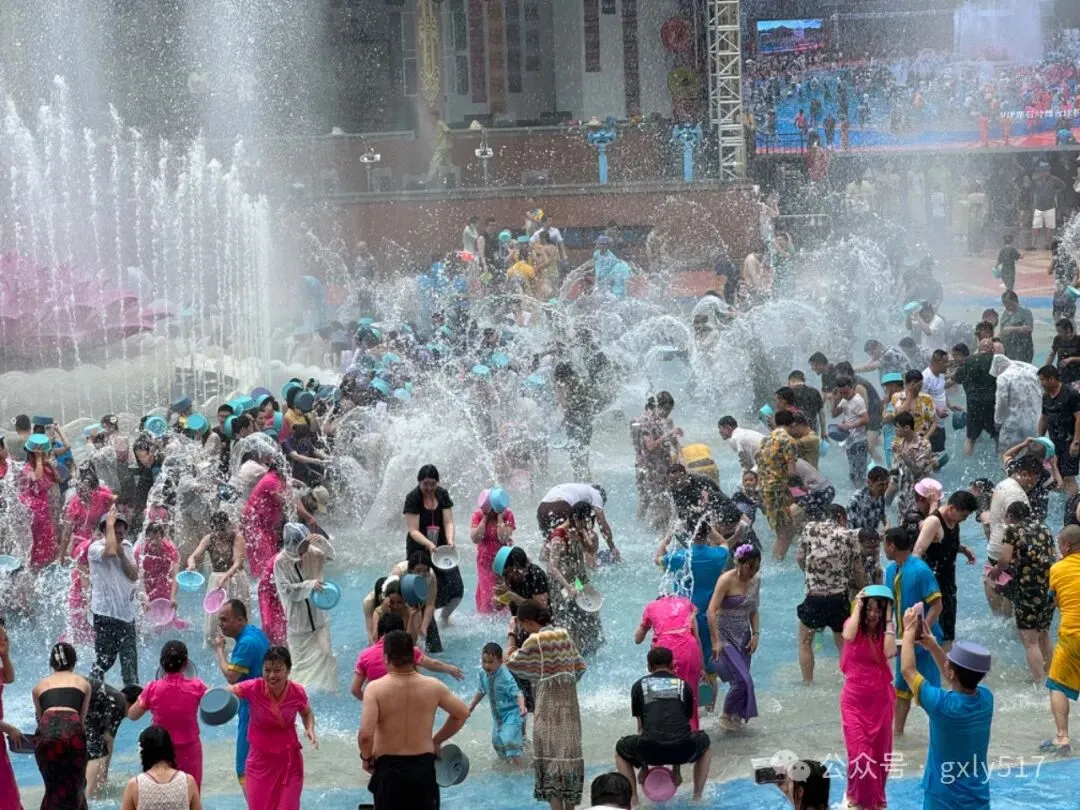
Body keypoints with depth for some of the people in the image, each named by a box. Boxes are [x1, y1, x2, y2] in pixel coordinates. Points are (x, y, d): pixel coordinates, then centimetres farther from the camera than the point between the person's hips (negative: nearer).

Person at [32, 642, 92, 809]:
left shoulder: (39, 686, 26)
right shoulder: (83, 683, 24)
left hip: (47, 731, 1)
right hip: (72, 730, -1)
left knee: (53, 787, 17)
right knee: (75, 786, 16)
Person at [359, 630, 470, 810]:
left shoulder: (376, 688, -15)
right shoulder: (432, 686, -4)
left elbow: (365, 735, -23)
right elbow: (462, 713, 8)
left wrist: (366, 758, -3)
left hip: (389, 768, -2)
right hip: (423, 766, 2)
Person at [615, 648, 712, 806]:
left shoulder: (639, 686, 20)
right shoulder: (684, 686, 23)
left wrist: (643, 767, 35)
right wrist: (676, 769, 41)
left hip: (651, 750, -1)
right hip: (682, 750, 1)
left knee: (620, 750, 32)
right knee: (704, 743, 36)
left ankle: (633, 798, 15)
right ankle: (697, 797, 27)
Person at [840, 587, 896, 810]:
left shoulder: (885, 630, -1)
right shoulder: (854, 625, -6)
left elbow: (890, 652, -22)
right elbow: (848, 636, -31)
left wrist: (888, 619, -16)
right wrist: (857, 606, -22)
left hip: (880, 699, 2)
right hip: (854, 699, -2)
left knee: (879, 751, 12)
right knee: (859, 751, -9)